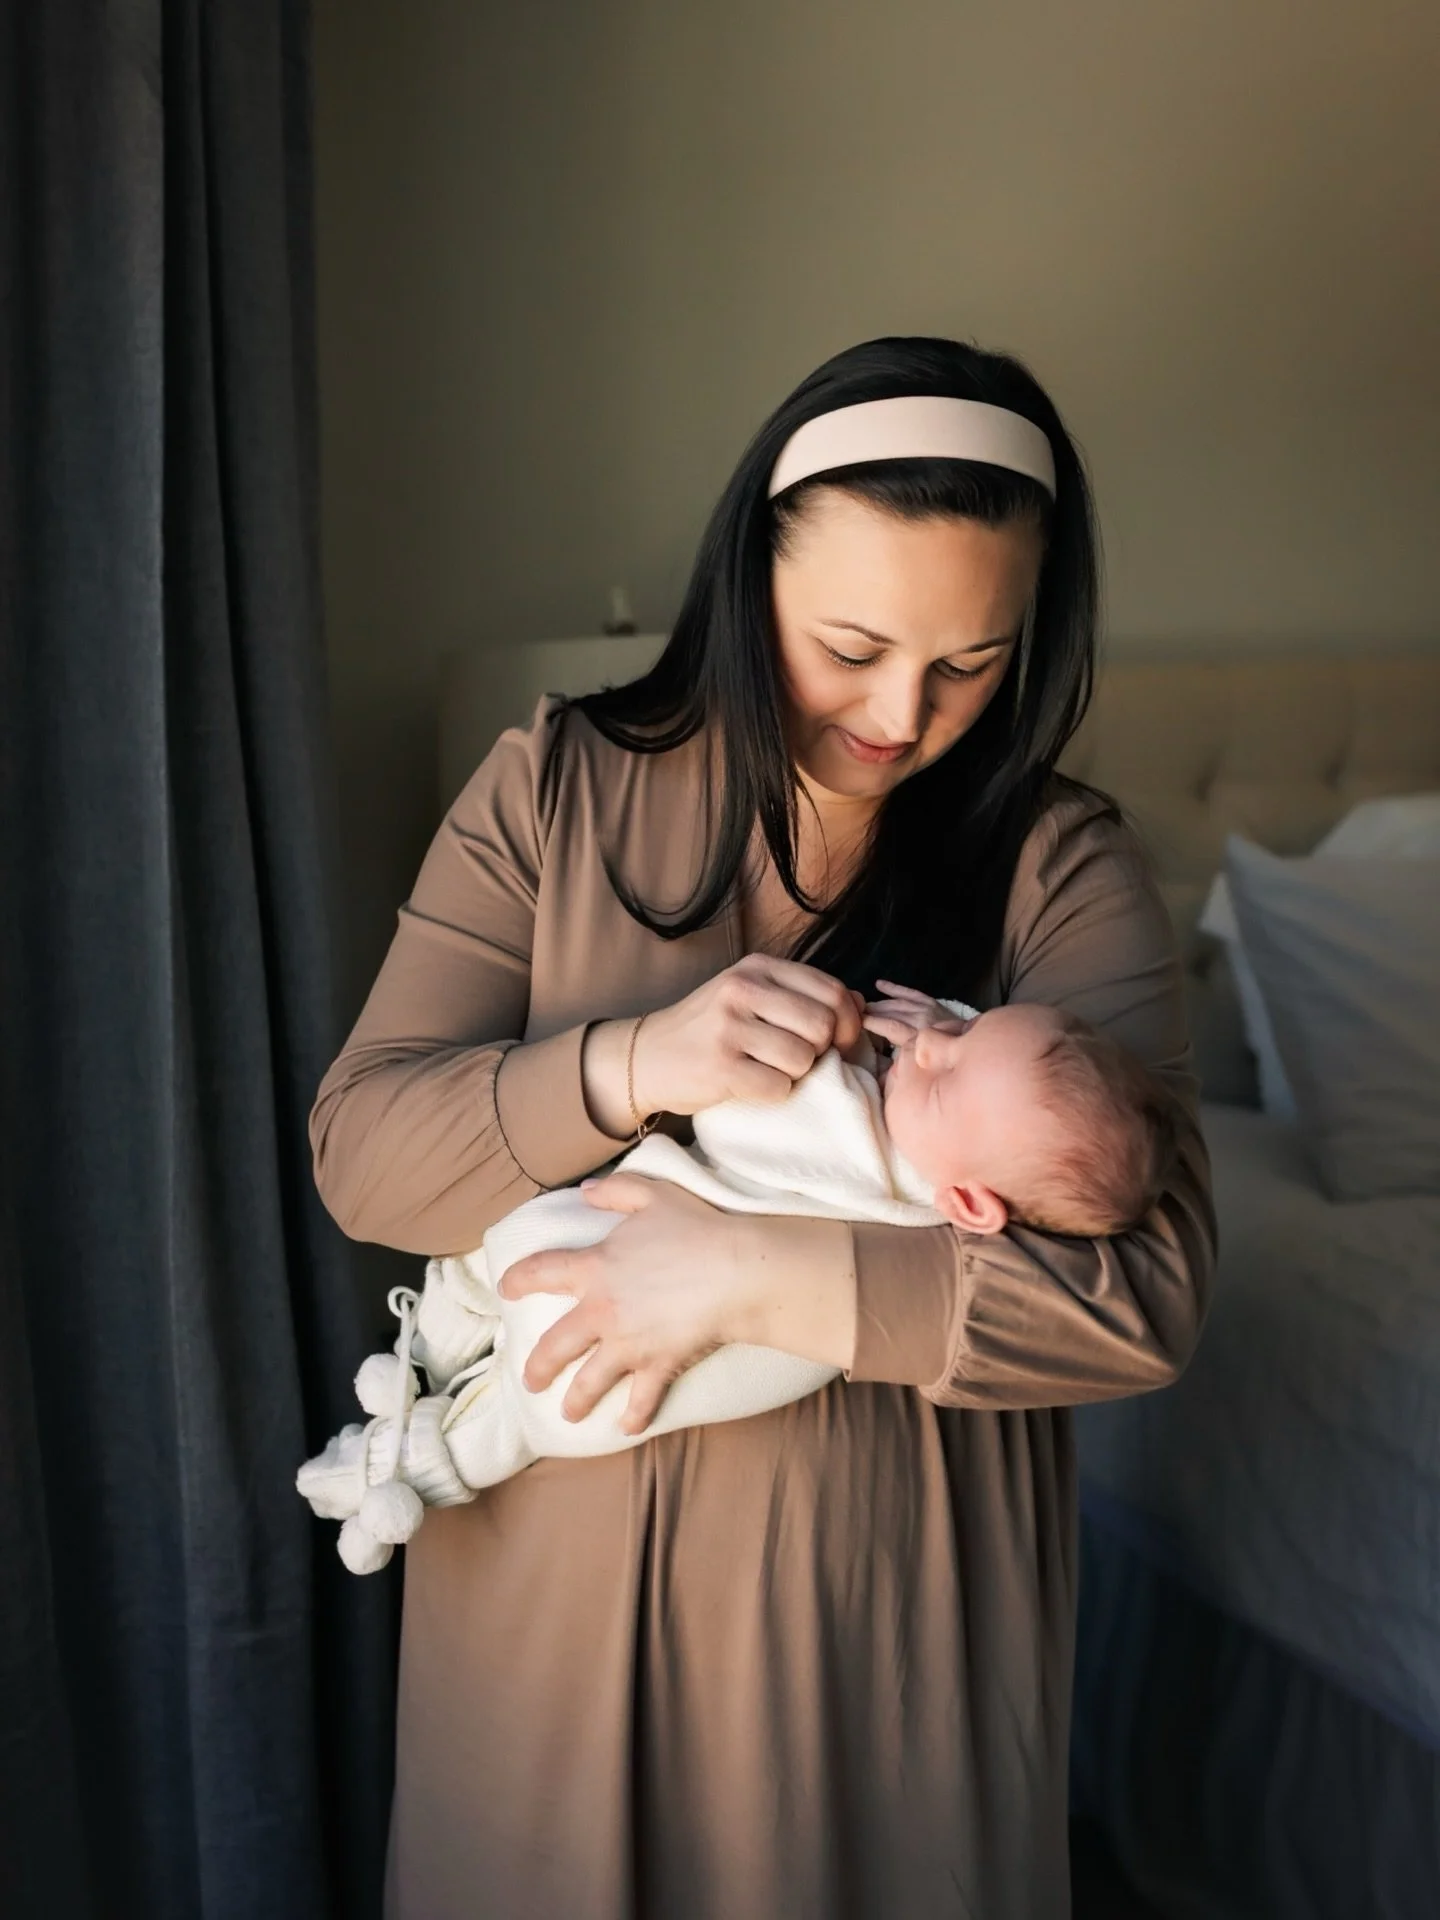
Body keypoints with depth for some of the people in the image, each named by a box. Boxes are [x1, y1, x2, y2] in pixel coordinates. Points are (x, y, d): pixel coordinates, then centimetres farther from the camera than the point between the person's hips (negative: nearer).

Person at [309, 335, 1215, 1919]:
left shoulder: (1062, 868, -11)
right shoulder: (557, 789, -7)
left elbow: (1143, 1293, -18)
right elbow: (357, 1148, -10)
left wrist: (749, 1275, -25)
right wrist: (633, 1063, -27)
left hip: (892, 1576, -1)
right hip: (558, 1543, 2)